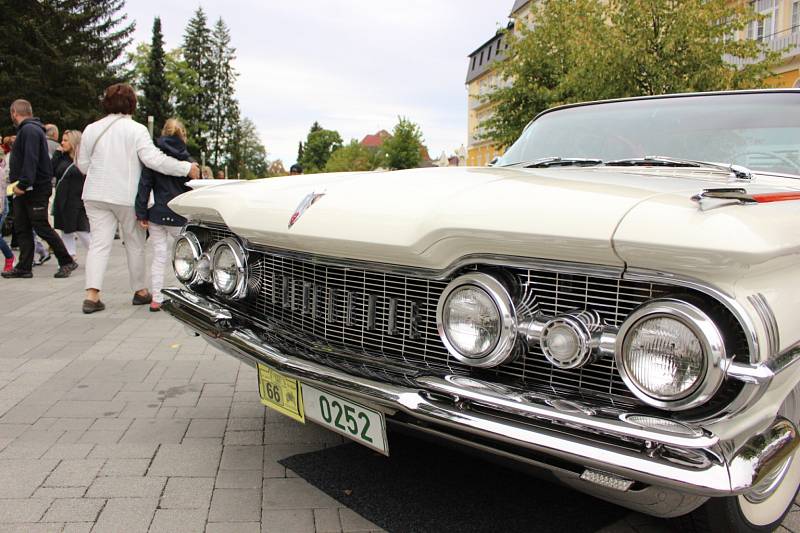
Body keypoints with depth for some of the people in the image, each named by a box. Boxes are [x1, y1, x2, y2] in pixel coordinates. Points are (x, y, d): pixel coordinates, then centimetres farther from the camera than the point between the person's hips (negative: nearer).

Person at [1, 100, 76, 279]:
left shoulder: (29, 130, -14)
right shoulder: (26, 130, 19)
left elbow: (30, 160, -23)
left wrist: (23, 184, -25)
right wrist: (18, 184, 17)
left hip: (36, 189, -10)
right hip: (23, 190, 10)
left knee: (42, 228, -5)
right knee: (21, 229, 8)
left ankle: (67, 262, 4)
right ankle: (24, 267, 11)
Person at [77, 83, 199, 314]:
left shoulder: (92, 129, 5)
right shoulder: (136, 130, -9)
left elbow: (83, 164, 10)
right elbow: (153, 159, -20)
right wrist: (187, 168, -16)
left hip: (96, 195, 3)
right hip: (127, 196, -3)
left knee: (99, 242, 2)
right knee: (134, 243, 11)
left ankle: (92, 294, -8)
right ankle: (140, 291, 22)